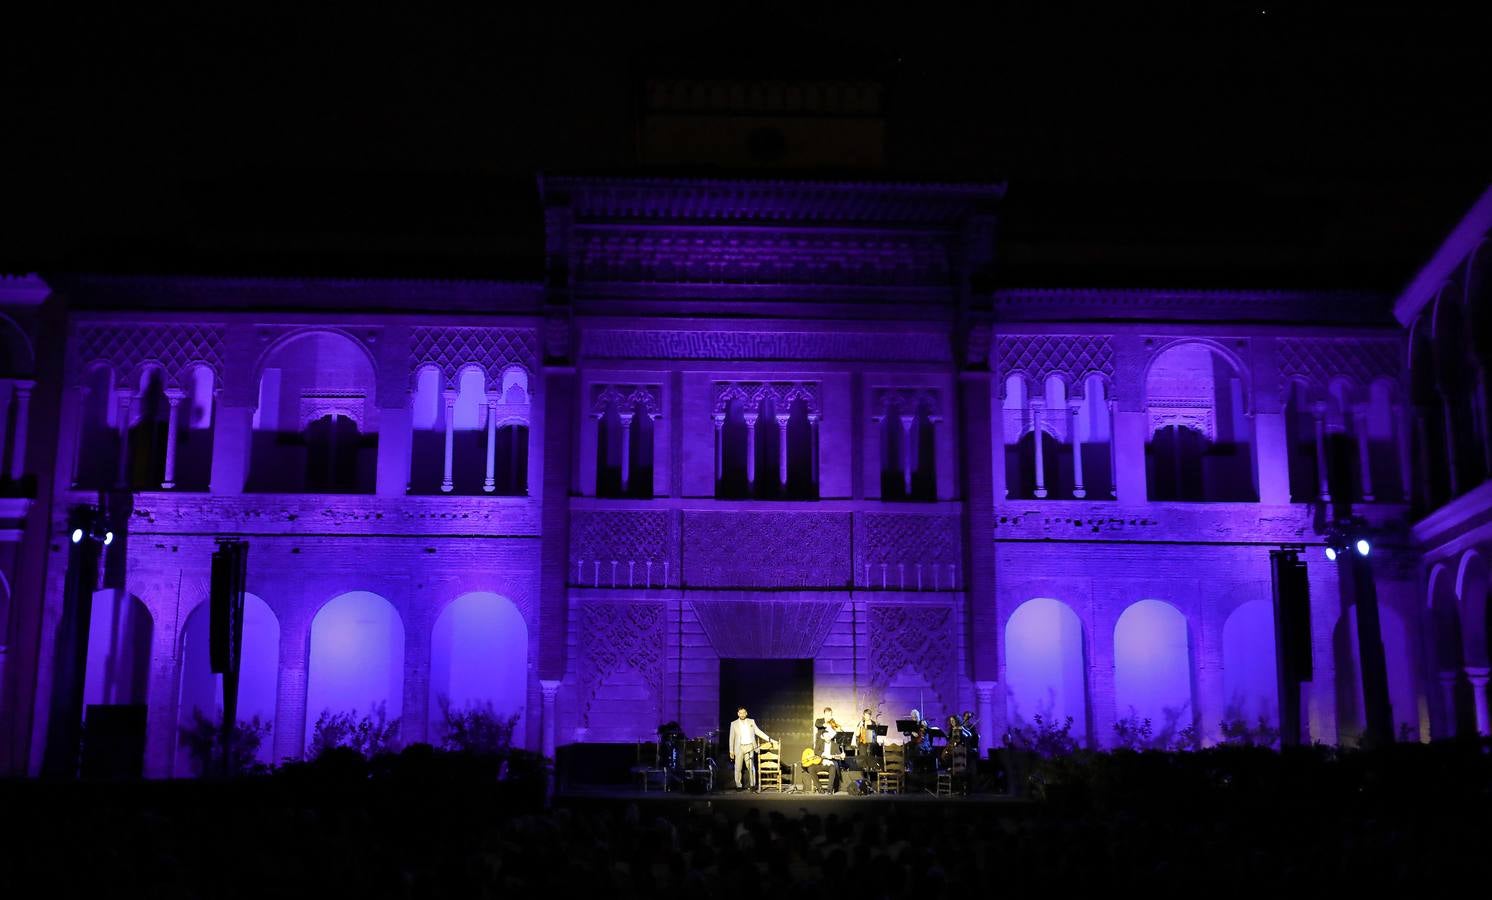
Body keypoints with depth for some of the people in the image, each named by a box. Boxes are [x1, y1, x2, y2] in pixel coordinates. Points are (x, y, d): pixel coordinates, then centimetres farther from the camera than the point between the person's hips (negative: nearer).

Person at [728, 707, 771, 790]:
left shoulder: (751, 721, 9)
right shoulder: (734, 724, 4)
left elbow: (758, 732, 8)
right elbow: (732, 738, 5)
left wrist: (769, 739, 0)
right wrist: (731, 751, 1)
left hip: (749, 747, 1)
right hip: (739, 748, -1)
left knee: (750, 766, -2)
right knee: (738, 767, -1)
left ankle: (753, 784, 5)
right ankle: (738, 785, 6)